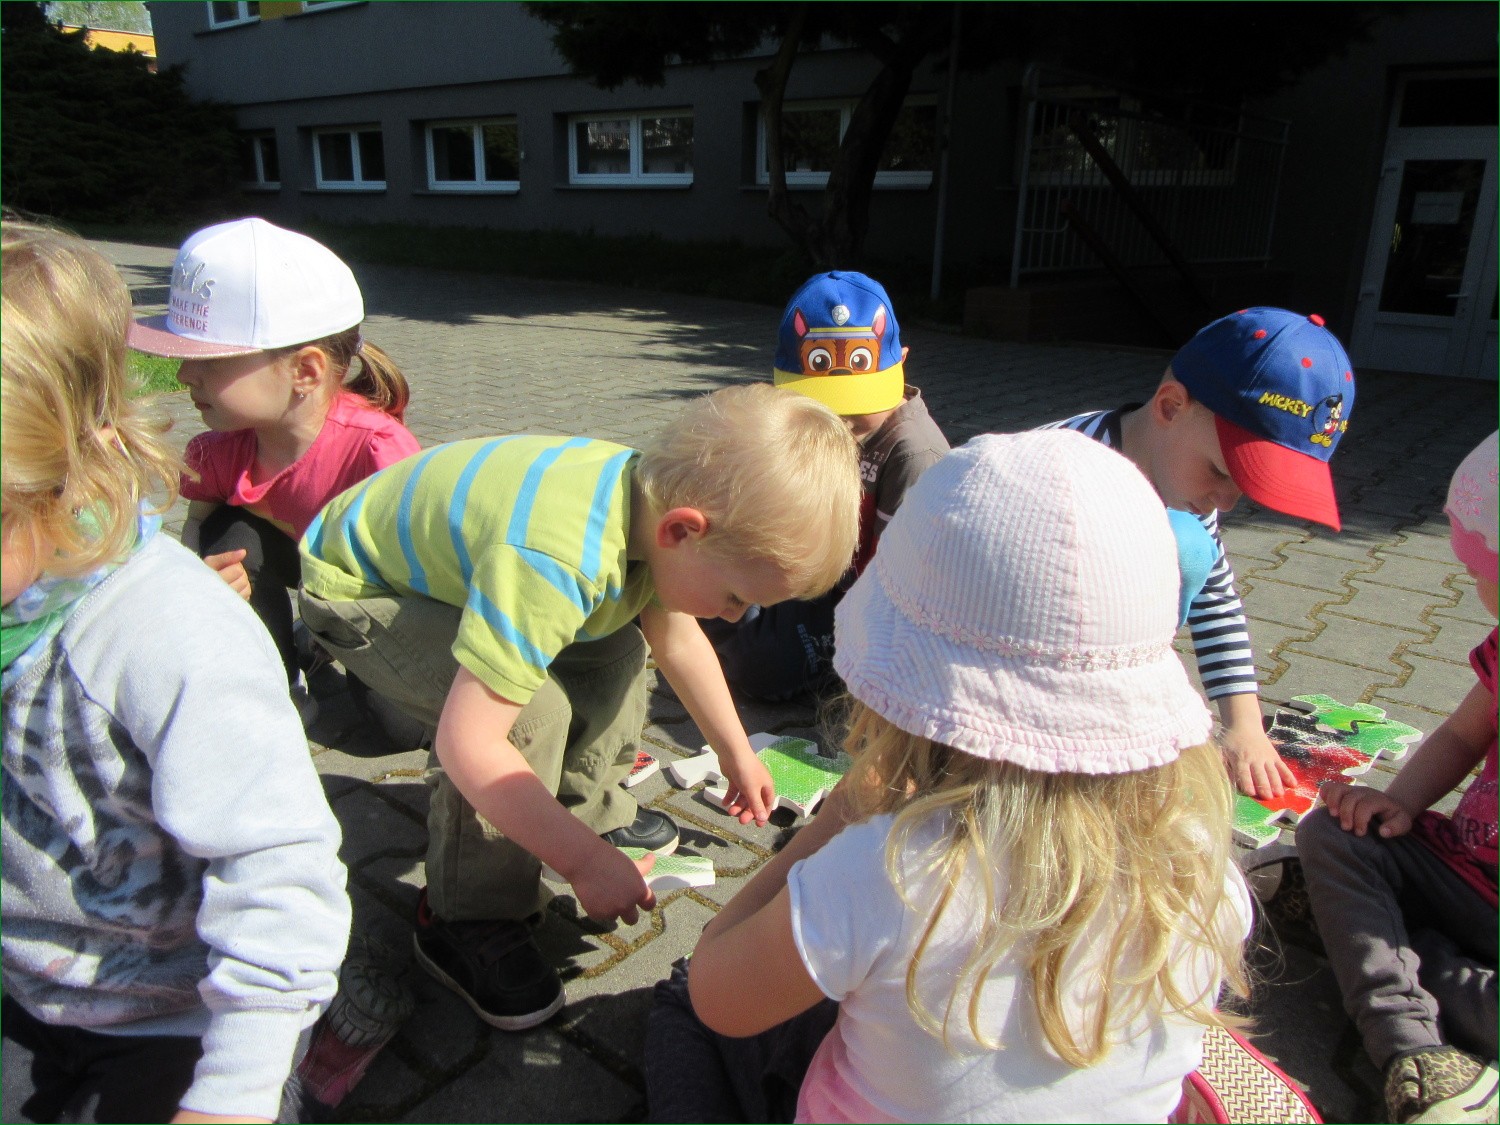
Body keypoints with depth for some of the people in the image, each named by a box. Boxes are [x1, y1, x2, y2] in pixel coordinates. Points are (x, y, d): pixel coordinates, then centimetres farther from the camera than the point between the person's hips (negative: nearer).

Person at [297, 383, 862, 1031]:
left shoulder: (660, 497, -16)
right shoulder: (556, 563, -44)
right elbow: (467, 742, -42)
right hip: (359, 587, -8)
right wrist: (585, 860, -32)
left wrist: (736, 753, 10)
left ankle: (589, 807, 25)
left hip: (457, 560, 8)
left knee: (614, 654, 3)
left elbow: (678, 640, 2)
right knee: (531, 712, -28)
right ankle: (469, 921, -6)